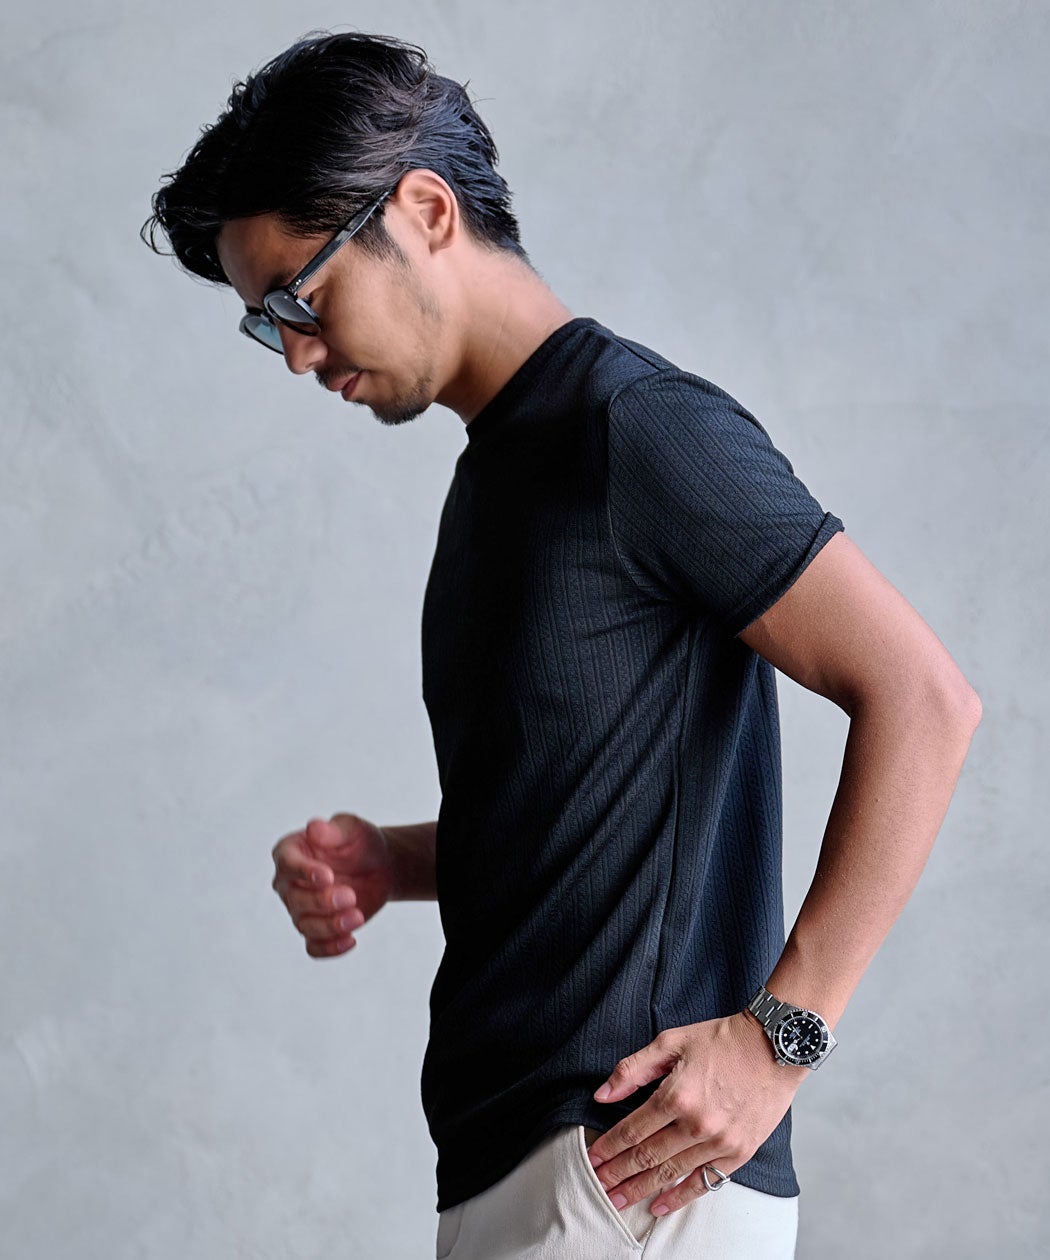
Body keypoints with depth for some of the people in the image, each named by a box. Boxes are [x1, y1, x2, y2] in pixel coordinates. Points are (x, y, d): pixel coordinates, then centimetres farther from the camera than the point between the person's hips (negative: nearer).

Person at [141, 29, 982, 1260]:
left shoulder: (639, 427, -12)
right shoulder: (499, 464, 17)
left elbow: (922, 697, -16)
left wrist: (781, 1033, -18)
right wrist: (388, 863, 7)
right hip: (517, 1157, 9)